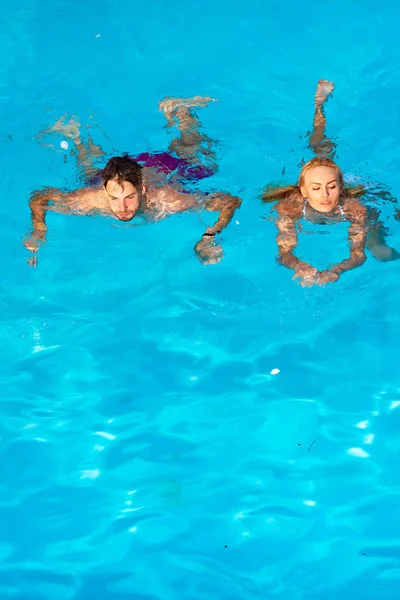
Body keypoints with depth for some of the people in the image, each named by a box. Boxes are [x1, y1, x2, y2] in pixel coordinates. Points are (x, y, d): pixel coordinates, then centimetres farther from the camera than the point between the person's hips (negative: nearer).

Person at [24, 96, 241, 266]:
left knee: (204, 163, 33)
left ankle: (177, 111, 48)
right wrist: (38, 233, -41)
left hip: (166, 169, 0)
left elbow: (231, 201, -40)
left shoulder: (168, 200, -46)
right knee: (91, 170, 35)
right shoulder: (92, 199, -42)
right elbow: (39, 198, -26)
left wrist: (209, 237, -53)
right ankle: (76, 134, 55)